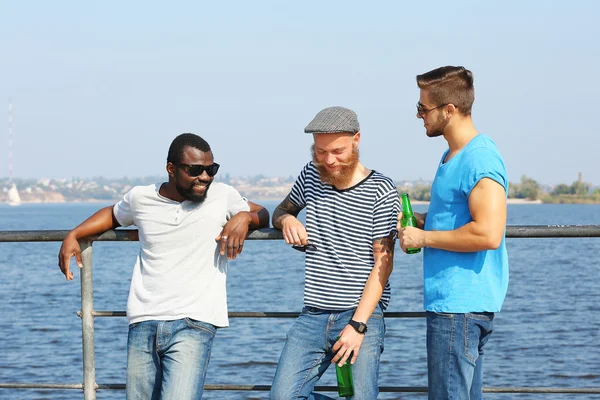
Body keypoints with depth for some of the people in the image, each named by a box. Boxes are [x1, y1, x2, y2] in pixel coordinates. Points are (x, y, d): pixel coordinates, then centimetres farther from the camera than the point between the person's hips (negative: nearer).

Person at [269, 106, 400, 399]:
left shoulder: (381, 192, -6)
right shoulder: (311, 175, 9)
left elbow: (382, 264, -8)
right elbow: (280, 211, 27)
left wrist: (358, 325, -15)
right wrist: (286, 220, 0)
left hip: (362, 315, -5)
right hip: (313, 316, 5)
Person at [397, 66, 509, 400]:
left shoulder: (480, 159, -17)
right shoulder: (454, 156, 16)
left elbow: (488, 234, -26)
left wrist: (423, 238, -16)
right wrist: (419, 220, 13)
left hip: (460, 304, -11)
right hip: (455, 301, 11)